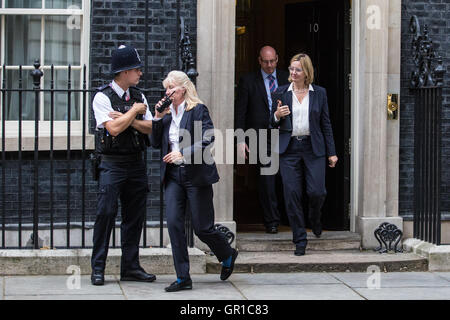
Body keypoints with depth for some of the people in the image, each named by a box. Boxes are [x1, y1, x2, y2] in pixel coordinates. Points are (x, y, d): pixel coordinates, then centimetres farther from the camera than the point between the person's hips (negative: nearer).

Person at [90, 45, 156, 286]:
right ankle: (97, 268, -4)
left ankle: (130, 267, 15)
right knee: (106, 212, -10)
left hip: (136, 163, 6)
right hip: (112, 164, -6)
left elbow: (151, 128, 4)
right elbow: (114, 128, -19)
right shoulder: (103, 97, -7)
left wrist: (128, 121, -11)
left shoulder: (138, 96, 11)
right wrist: (134, 112, -7)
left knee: (135, 215, 7)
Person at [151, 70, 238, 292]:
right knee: (174, 224, -6)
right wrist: (158, 118, 0)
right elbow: (155, 143, 11)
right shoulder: (167, 113, 12)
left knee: (202, 227, 0)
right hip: (173, 176, 5)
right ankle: (183, 278, 0)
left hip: (196, 176, -5)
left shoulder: (198, 110, -5)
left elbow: (208, 140, -14)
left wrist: (183, 154, -23)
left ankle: (228, 255, 30)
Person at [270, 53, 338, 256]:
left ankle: (315, 219, 27)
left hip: (313, 149, -1)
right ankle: (300, 240, 7)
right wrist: (277, 116, -12)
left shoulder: (319, 93, 6)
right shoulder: (281, 93, 7)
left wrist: (331, 152, 4)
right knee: (292, 194, -4)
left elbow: (326, 124, 7)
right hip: (289, 149, 1)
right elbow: (273, 124, 12)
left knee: (316, 191, -9)